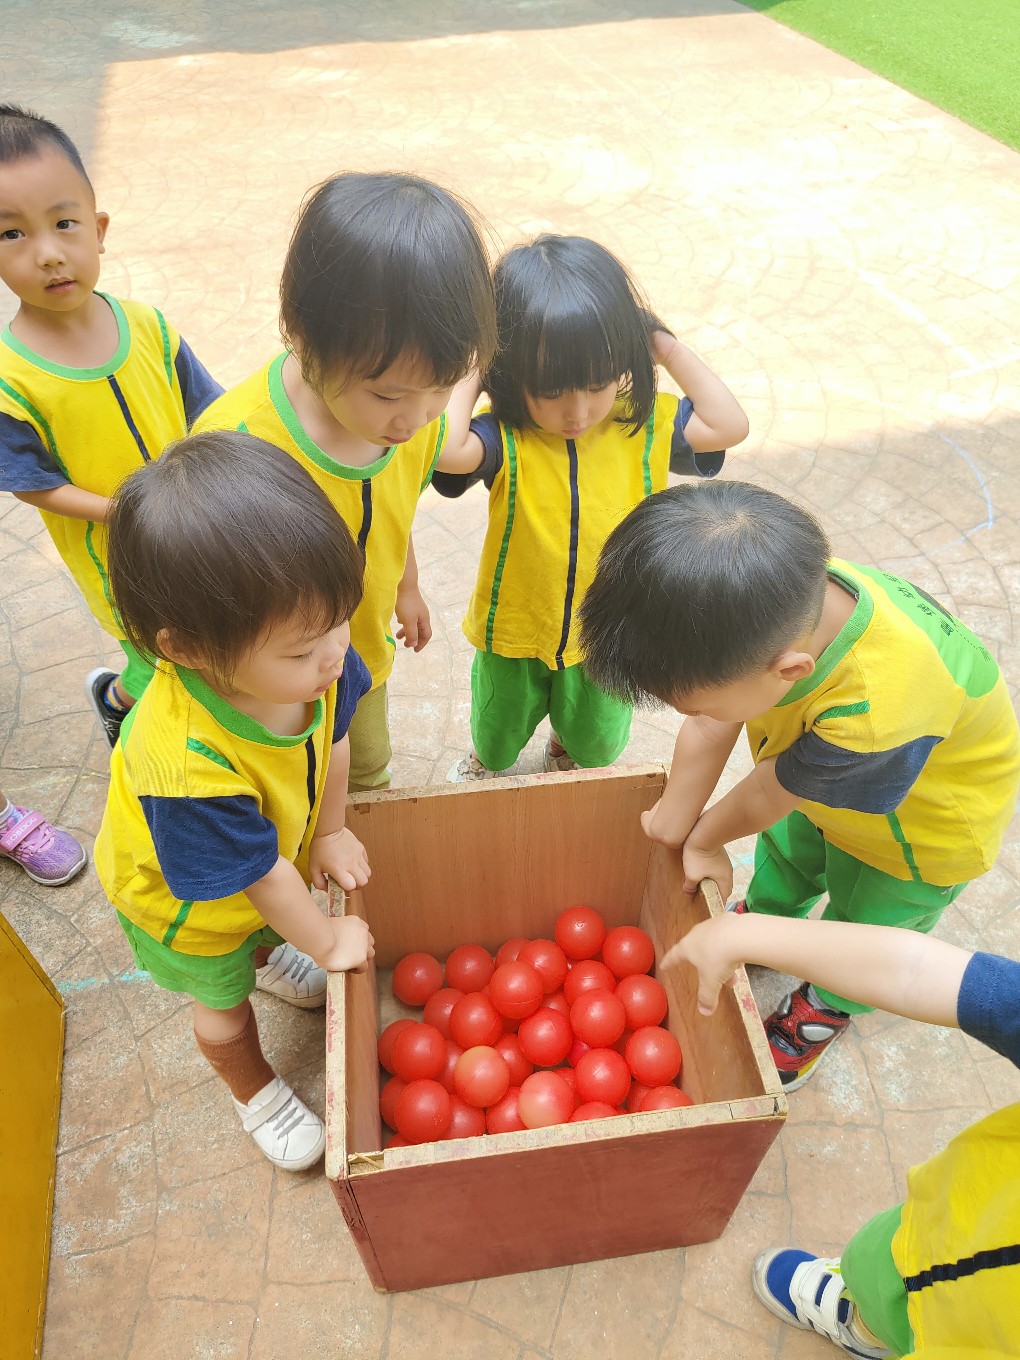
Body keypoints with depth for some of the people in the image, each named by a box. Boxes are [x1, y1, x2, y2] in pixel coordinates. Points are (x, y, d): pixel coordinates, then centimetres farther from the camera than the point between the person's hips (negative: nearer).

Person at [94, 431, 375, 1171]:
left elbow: (334, 734, -11)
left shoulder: (306, 650, -34)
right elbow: (261, 875, -32)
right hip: (182, 900, -4)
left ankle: (268, 958, 73)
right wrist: (326, 941, -15)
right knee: (225, 1001, 25)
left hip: (279, 841, 5)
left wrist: (329, 831, 0)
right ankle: (258, 1091, 56)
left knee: (267, 926, 37)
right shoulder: (185, 762, -49)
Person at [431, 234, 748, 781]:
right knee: (496, 733, 29)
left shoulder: (643, 426, -15)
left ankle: (566, 751, 66)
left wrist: (665, 343, -19)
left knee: (596, 743, 30)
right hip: (514, 634, -2)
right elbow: (444, 448, -47)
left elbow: (729, 425, -17)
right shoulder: (507, 439, -28)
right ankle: (485, 761, 65)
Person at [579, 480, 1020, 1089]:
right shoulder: (787, 597, -35)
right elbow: (707, 731, -22)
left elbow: (768, 794, -29)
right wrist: (672, 827, -10)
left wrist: (703, 837, -9)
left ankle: (828, 1007, 49)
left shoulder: (874, 721, -50)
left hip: (926, 822, -5)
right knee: (788, 848, 27)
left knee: (866, 924, 19)